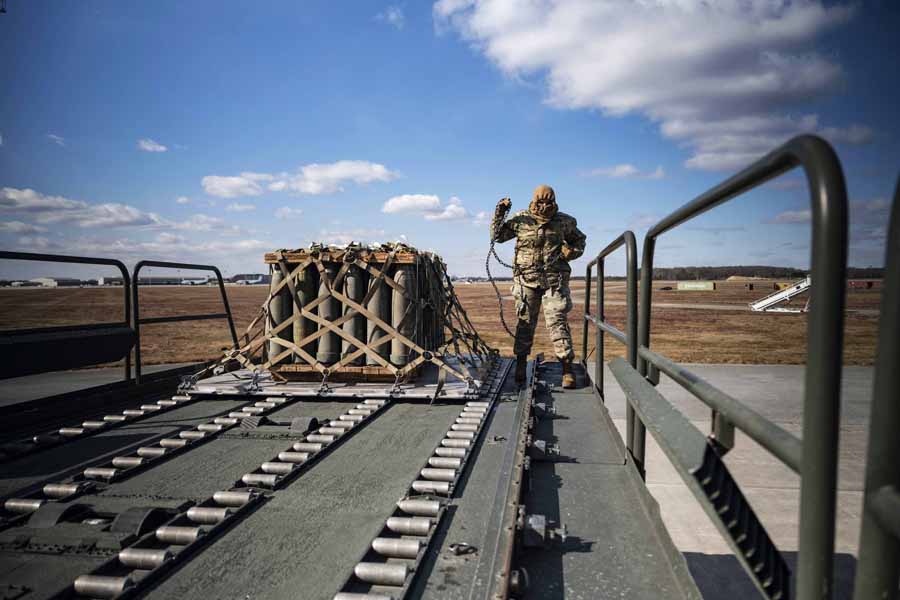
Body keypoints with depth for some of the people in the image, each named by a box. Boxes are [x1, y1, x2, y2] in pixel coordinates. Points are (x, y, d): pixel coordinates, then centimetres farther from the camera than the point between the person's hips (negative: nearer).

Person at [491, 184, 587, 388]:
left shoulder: (565, 222, 6)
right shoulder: (521, 219, 3)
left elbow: (580, 240, 21)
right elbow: (497, 236, 8)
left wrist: (572, 251, 0)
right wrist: (500, 213, -4)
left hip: (554, 281, 0)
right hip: (526, 280, 1)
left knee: (558, 322, -5)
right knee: (525, 322, 7)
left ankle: (567, 368, -2)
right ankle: (520, 364, 19)